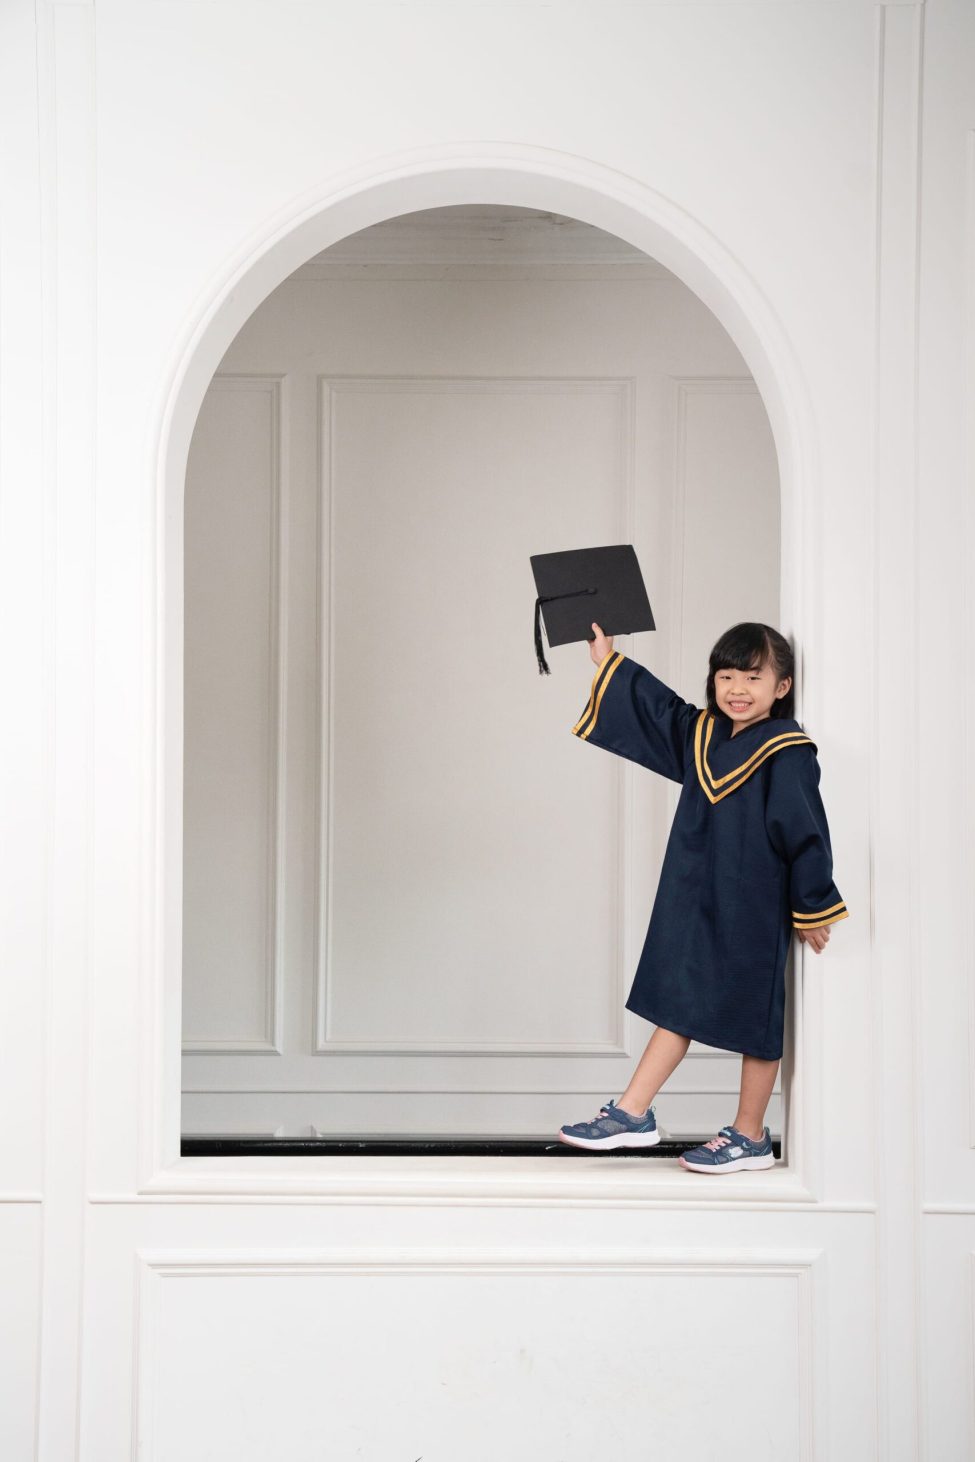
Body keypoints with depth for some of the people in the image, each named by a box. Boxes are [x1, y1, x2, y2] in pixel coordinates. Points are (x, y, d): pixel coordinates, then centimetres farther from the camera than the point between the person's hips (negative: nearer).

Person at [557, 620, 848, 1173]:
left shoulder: (787, 754, -15)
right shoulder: (700, 734, 6)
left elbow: (806, 833, -13)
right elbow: (656, 703, 23)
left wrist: (813, 909, -11)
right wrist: (609, 661, 28)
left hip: (755, 910, -7)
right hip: (695, 903, 7)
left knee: (755, 1020, 4)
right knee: (678, 1005, 10)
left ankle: (750, 1137, 14)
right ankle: (633, 1113, 14)